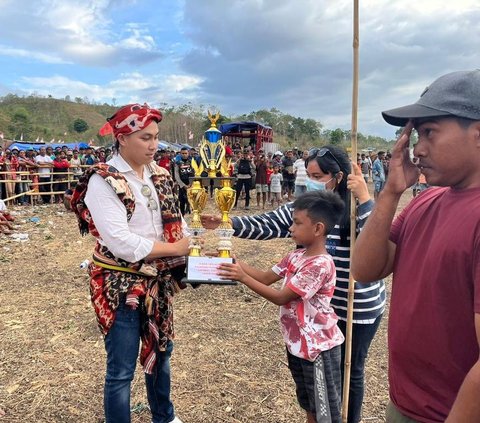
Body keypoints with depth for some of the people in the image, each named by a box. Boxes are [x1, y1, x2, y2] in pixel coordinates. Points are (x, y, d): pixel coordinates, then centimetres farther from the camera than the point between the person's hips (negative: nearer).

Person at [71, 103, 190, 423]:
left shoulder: (158, 175, 4)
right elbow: (120, 242, -26)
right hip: (121, 285, -7)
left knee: (160, 350, 24)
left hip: (157, 280, 7)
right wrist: (174, 248, -21)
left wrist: (193, 243, -13)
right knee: (122, 370, 5)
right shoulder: (103, 180, -17)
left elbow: (175, 221, 6)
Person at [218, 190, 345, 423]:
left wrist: (242, 278, -25)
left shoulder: (321, 264, -26)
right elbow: (266, 278, 6)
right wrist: (235, 262, -5)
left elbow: (280, 297, -24)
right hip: (296, 341, 8)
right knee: (309, 403, 25)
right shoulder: (295, 256, 1)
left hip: (318, 345, -8)